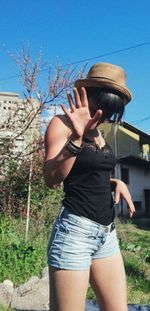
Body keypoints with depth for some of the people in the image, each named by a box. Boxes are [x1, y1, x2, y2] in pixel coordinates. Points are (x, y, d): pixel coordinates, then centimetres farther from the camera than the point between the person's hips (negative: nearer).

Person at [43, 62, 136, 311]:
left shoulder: (97, 131, 15)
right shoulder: (63, 123, -7)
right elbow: (51, 179, -19)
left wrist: (116, 182, 7)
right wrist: (76, 138, -31)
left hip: (107, 232, 8)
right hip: (75, 230, -8)